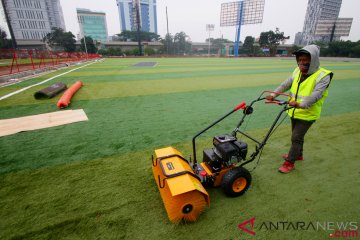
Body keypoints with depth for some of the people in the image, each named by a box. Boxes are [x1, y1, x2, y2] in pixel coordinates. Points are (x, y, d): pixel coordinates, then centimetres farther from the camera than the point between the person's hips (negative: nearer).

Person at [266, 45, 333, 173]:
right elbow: (285, 85, 0)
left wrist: (300, 104, -47)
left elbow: (315, 95, -30)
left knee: (296, 137, -2)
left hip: (307, 114, -6)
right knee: (297, 135, 21)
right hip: (294, 111, 7)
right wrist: (273, 95, -16)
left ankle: (289, 162, 11)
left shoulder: (323, 76, -18)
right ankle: (298, 154, 42)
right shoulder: (297, 71, 2)